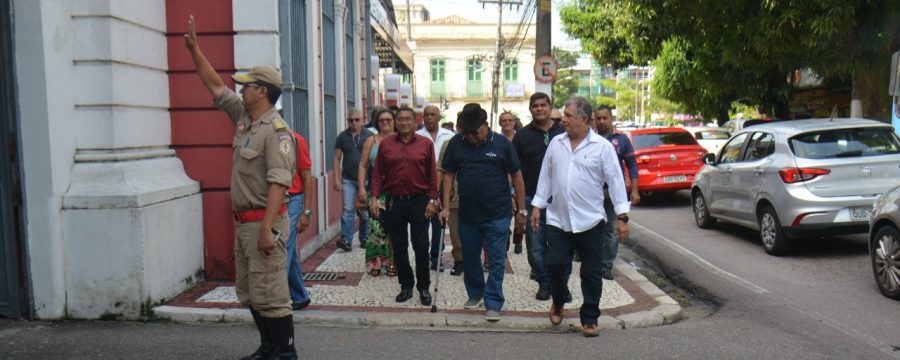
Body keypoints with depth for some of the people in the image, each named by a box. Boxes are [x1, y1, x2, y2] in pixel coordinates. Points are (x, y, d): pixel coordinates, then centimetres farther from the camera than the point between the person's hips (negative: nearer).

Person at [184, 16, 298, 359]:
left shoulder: (276, 131, -16)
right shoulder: (243, 117, 11)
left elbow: (278, 183, -23)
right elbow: (215, 86, 22)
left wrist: (266, 228, -28)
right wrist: (194, 48, 19)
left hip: (263, 221, -10)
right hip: (243, 221, 10)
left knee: (269, 294, -5)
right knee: (248, 292, 16)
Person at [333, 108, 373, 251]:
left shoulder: (369, 136, 2)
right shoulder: (342, 136, 5)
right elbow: (337, 159, 6)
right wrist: (336, 178, -2)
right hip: (348, 179, 0)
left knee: (365, 212, 7)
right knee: (348, 210, -6)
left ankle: (364, 239, 19)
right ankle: (346, 240, -7)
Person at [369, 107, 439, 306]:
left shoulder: (426, 144, 0)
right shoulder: (385, 144, 4)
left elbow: (432, 175, 2)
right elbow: (378, 173, 4)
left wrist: (432, 200, -3)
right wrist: (374, 197, -5)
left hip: (419, 201, -1)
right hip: (394, 202, 2)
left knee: (421, 246, 2)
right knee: (399, 247, 9)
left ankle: (423, 287, 16)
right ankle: (406, 285, 22)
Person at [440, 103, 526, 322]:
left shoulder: (501, 143, -6)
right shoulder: (456, 143, 0)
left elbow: (516, 176, -1)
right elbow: (449, 175, 7)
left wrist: (521, 210, -1)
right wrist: (446, 207, 1)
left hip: (498, 214, -3)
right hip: (467, 214, 3)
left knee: (496, 261, 1)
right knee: (470, 257, 16)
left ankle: (493, 304, 10)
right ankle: (475, 294, 36)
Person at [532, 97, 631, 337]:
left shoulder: (602, 146, -4)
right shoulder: (556, 143, 6)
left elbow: (615, 180, -5)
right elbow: (546, 176, 12)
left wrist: (622, 217, -9)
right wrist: (537, 206, 9)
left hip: (590, 221, -2)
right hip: (558, 220, 2)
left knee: (591, 273, 6)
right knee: (555, 265, 1)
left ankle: (589, 319, 21)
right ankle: (558, 302, 31)